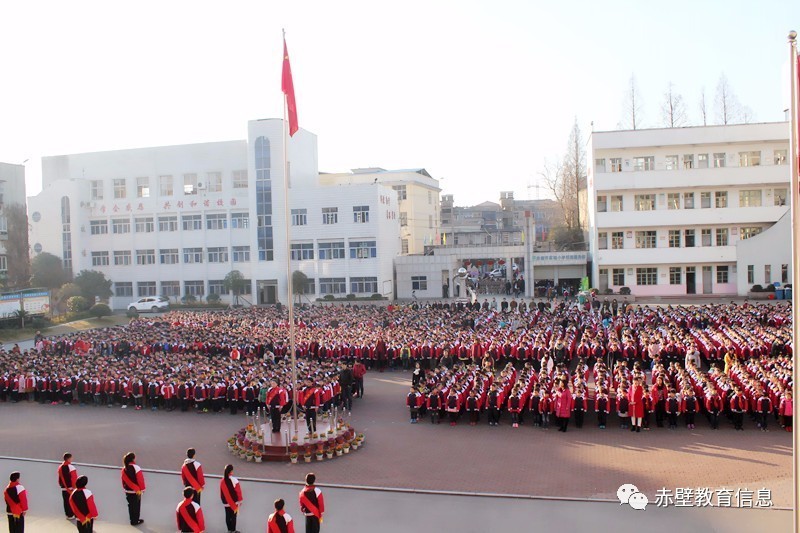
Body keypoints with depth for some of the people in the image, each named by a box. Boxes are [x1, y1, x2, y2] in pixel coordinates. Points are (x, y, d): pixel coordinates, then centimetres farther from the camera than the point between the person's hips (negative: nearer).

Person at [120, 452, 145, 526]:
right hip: (136, 491, -6)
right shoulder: (136, 468, -22)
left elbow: (124, 479, 6)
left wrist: (125, 488, 19)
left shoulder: (124, 468, -2)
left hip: (128, 491, 6)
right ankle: (136, 520, 14)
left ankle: (132, 520, 24)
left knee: (130, 505, 16)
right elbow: (140, 479, -17)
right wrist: (142, 489, -3)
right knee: (136, 506, 8)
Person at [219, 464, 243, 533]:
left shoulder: (222, 481, -11)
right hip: (234, 502, -4)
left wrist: (224, 500, 15)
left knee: (228, 516, 17)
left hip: (226, 502, 4)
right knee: (233, 516, 10)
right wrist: (240, 501, 3)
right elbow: (238, 492, -12)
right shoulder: (234, 480, -23)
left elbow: (222, 493, -1)